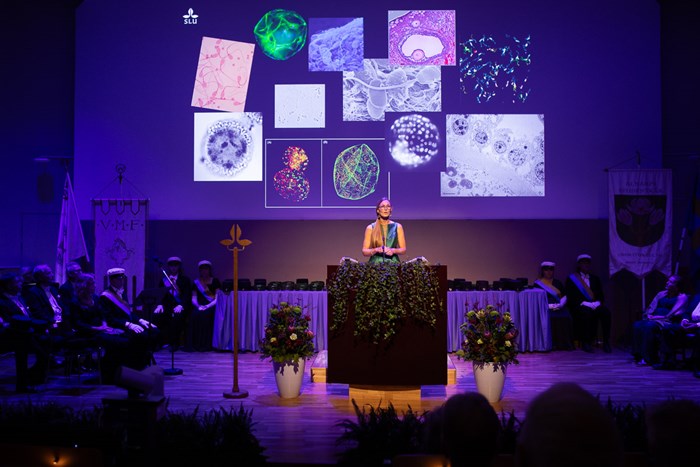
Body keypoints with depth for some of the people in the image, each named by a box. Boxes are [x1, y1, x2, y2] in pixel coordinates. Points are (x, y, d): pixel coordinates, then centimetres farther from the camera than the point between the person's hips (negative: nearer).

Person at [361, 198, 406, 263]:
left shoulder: (397, 227, 9)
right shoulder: (370, 228, 7)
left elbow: (403, 249, 9)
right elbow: (364, 251, 5)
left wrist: (393, 250, -9)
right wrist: (376, 250, -12)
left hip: (393, 262, 1)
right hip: (376, 262, 0)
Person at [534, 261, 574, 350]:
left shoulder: (558, 283, 21)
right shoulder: (538, 284, 10)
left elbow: (564, 296, 14)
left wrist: (560, 305, -8)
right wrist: (549, 306, -13)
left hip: (559, 308, 3)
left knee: (565, 318, -28)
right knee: (551, 319, -34)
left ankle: (564, 344, -23)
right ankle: (551, 344, -27)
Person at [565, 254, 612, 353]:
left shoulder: (595, 279, 24)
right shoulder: (571, 279, 9)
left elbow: (601, 296, 16)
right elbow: (571, 297, -3)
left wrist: (597, 303, -7)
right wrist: (584, 303, -16)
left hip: (595, 305, 4)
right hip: (579, 307, -4)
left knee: (606, 312, -29)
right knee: (587, 313, -38)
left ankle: (606, 342, -27)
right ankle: (585, 342, -28)